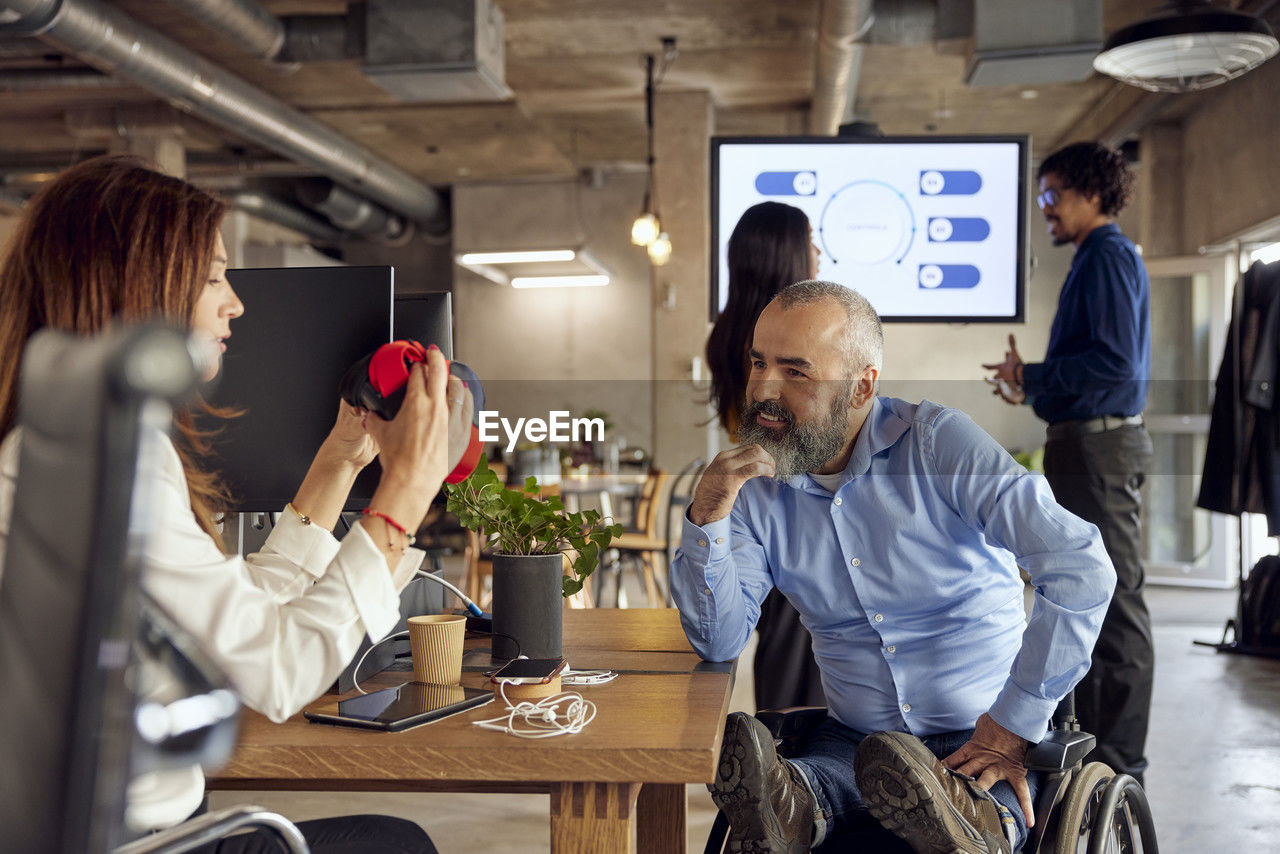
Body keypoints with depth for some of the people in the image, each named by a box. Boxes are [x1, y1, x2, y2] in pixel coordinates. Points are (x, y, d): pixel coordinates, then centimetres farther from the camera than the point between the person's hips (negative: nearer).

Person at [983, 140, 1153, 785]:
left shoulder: (1108, 257, -12)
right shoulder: (1098, 258, 20)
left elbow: (1115, 362, -22)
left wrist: (1032, 378, -16)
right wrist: (1031, 381, 17)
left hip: (1100, 444, -11)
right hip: (1089, 443, 11)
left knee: (1113, 599, -5)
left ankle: (1120, 756, 3)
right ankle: (1093, 737, 26)